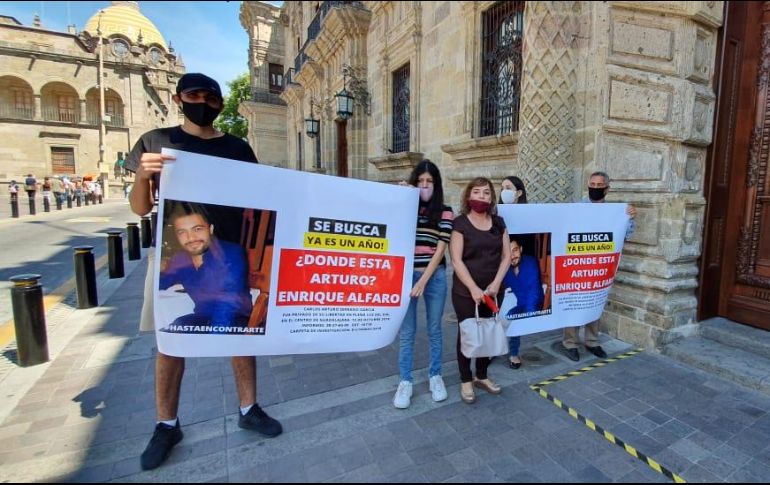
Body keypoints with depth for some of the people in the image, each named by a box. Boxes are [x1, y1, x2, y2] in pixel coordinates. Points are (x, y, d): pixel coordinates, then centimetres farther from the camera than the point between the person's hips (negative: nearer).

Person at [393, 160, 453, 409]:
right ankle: (405, 381, 22)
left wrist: (424, 280, -12)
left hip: (434, 276, 0)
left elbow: (440, 248, -5)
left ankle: (435, 377, 31)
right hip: (407, 275, 1)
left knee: (434, 329, 14)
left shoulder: (445, 211, 0)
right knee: (407, 331, 8)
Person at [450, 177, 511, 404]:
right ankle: (466, 381, 24)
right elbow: (456, 260, -13)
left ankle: (482, 376, 34)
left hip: (494, 290, 5)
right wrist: (473, 288, -17)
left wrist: (496, 283, -7)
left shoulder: (498, 223, 7)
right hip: (465, 292, -4)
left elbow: (506, 255, 6)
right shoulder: (460, 223, -8)